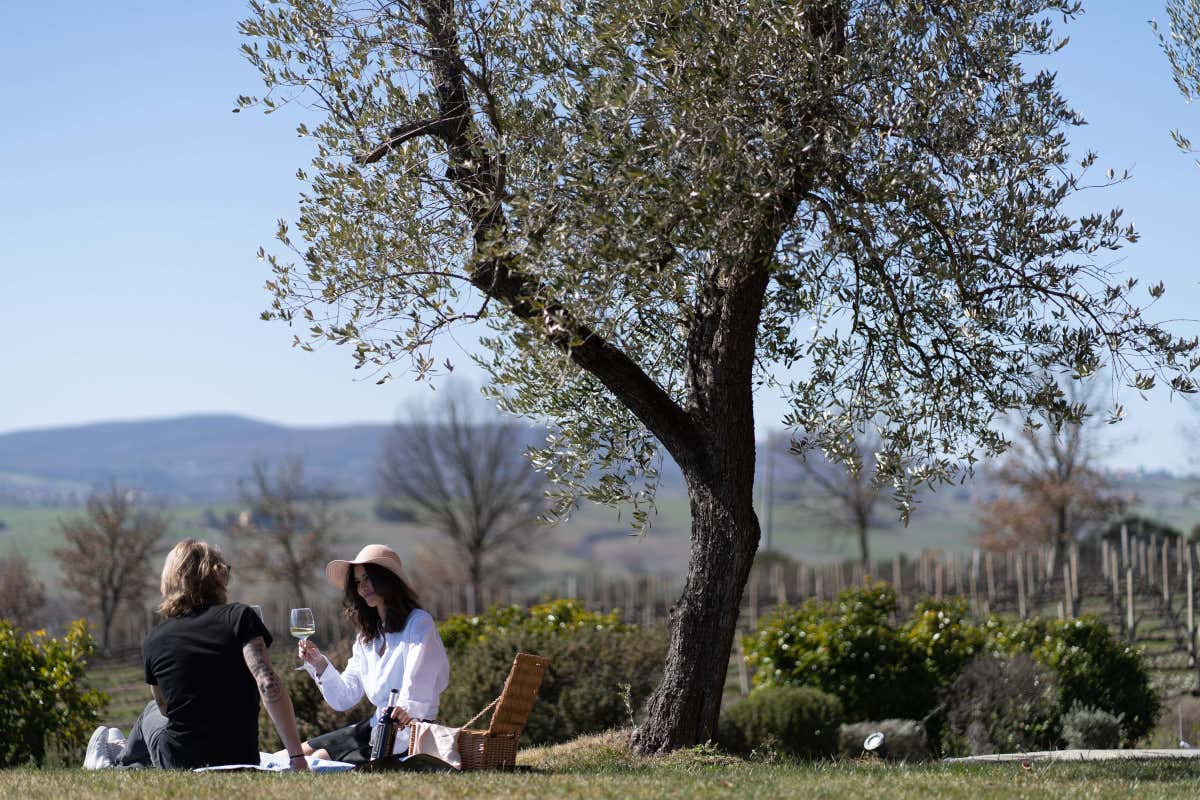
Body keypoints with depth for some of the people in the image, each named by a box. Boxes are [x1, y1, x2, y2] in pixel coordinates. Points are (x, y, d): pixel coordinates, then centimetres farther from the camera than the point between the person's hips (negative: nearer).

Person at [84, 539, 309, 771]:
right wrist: (297, 756, -19)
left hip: (179, 766, 0)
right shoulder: (239, 616, -8)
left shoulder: (153, 640, -1)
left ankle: (117, 766, 57)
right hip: (242, 762, 0)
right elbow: (269, 685, -19)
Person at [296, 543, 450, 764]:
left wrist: (406, 708, -46)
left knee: (321, 758, -15)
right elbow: (343, 699, 11)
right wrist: (319, 663, -4)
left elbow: (418, 683, -25)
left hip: (407, 731, -8)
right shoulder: (366, 635, 16)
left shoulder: (418, 624, -8)